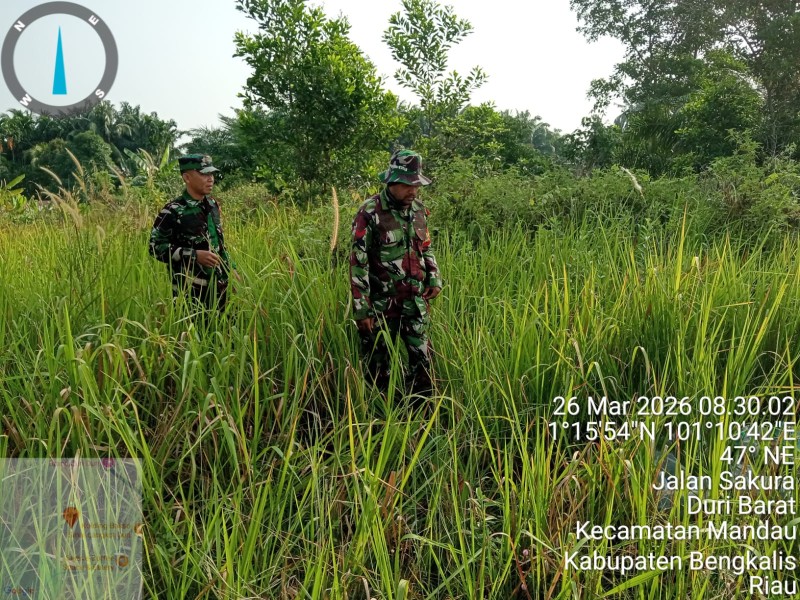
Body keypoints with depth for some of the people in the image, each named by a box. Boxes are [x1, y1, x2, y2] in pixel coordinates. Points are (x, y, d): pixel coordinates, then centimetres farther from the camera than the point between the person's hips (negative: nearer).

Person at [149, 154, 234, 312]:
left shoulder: (212, 204, 7)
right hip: (191, 291, -6)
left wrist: (230, 269, 13)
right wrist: (195, 255, -21)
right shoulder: (173, 211, -14)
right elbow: (156, 247, -15)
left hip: (219, 286, 7)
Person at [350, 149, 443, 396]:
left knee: (422, 359, 7)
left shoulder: (418, 209, 5)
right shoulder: (370, 213, -14)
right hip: (382, 303, -5)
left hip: (416, 301, 5)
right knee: (378, 362, 9)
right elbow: (358, 263, -14)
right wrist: (362, 309, -15)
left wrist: (434, 279, 4)